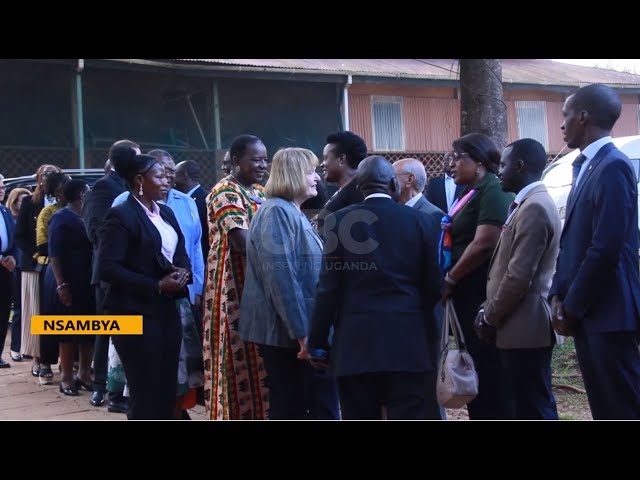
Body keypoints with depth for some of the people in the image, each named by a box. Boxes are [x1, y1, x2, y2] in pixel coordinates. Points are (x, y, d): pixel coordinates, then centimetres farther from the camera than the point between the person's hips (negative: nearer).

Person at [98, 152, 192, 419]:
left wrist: (182, 273, -2)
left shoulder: (166, 213, 14)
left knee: (168, 392, 10)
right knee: (145, 396, 0)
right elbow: (107, 268, -17)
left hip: (167, 311, 8)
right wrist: (157, 286, -19)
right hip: (135, 314, -7)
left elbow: (180, 254, 22)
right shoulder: (121, 216, -10)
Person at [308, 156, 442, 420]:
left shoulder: (340, 221, -2)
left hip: (356, 341, 0)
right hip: (407, 340, 1)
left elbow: (329, 287, -4)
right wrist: (427, 332, 19)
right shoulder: (417, 219, 3)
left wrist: (318, 342, 3)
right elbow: (432, 284, 5)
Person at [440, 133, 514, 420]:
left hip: (484, 296, -9)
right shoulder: (471, 193, 16)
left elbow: (485, 243, -23)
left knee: (489, 370, -3)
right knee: (476, 367, 14)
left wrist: (449, 280, -14)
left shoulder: (493, 191, -13)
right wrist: (453, 283, 8)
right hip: (469, 295, 9)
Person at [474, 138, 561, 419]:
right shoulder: (530, 204, 15)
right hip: (524, 325, 10)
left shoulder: (534, 208, -17)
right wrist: (490, 311, 13)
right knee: (532, 407, 15)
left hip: (525, 327, -10)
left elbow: (519, 276, -21)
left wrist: (489, 318, -10)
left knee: (534, 410, -4)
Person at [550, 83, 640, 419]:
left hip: (607, 312, -9)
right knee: (604, 405, 14)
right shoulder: (584, 165, 15)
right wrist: (559, 296, 5)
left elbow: (606, 248, -21)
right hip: (585, 311, 9)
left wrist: (572, 307, -13)